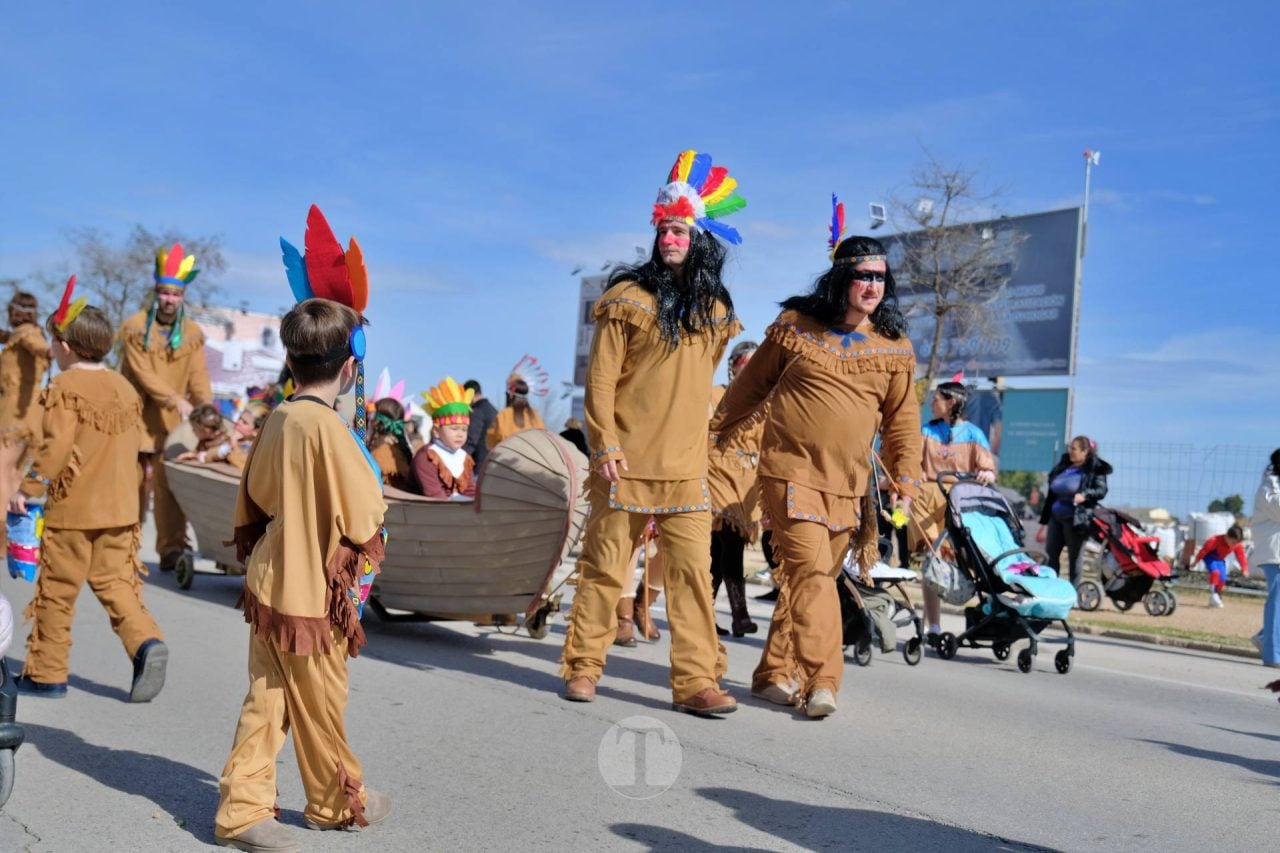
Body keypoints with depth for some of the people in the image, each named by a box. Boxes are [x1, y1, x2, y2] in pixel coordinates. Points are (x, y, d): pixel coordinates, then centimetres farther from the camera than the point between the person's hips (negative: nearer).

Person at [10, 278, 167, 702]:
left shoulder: (65, 387, -11)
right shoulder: (125, 388, 9)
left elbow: (55, 447, -18)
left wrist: (29, 489, -10)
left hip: (71, 510, -6)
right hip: (119, 508, 6)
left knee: (56, 590, 6)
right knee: (115, 581, 11)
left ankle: (46, 673, 16)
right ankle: (146, 642, -12)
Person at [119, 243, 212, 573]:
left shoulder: (192, 333, 4)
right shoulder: (135, 327, -5)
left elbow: (198, 377, -2)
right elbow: (142, 373, -13)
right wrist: (176, 400, -24)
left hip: (172, 423, 2)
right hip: (136, 418, -2)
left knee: (169, 486, 1)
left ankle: (172, 549, 5)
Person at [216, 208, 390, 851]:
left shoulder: (277, 421, 2)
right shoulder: (327, 428, -21)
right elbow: (365, 516, -15)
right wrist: (374, 500, 5)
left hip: (270, 577, 7)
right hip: (313, 590, -7)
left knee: (266, 699, 13)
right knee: (320, 705, 10)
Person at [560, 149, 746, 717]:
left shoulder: (715, 310, 10)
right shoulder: (630, 297, -3)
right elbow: (600, 378, -6)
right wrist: (605, 446, -12)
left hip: (686, 466, 4)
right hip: (626, 461, -3)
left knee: (692, 570, -1)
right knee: (605, 565, 5)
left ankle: (695, 681, 4)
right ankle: (582, 666, 19)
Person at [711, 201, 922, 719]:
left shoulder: (893, 347, 7)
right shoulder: (795, 326, 0)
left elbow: (902, 419, 12)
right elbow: (751, 385, 11)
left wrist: (906, 480, 7)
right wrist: (714, 433, 16)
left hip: (848, 483, 3)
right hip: (790, 469, -3)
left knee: (805, 577, 8)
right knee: (811, 569, -16)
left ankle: (775, 675, 20)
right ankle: (821, 680, -13)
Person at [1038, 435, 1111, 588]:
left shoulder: (1094, 469, -4)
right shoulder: (1062, 466, 12)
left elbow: (1102, 490, -14)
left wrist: (1085, 495, -34)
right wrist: (1044, 523, 16)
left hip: (1076, 520, -6)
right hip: (1056, 518, 6)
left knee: (1074, 558, 2)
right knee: (1050, 556, 5)